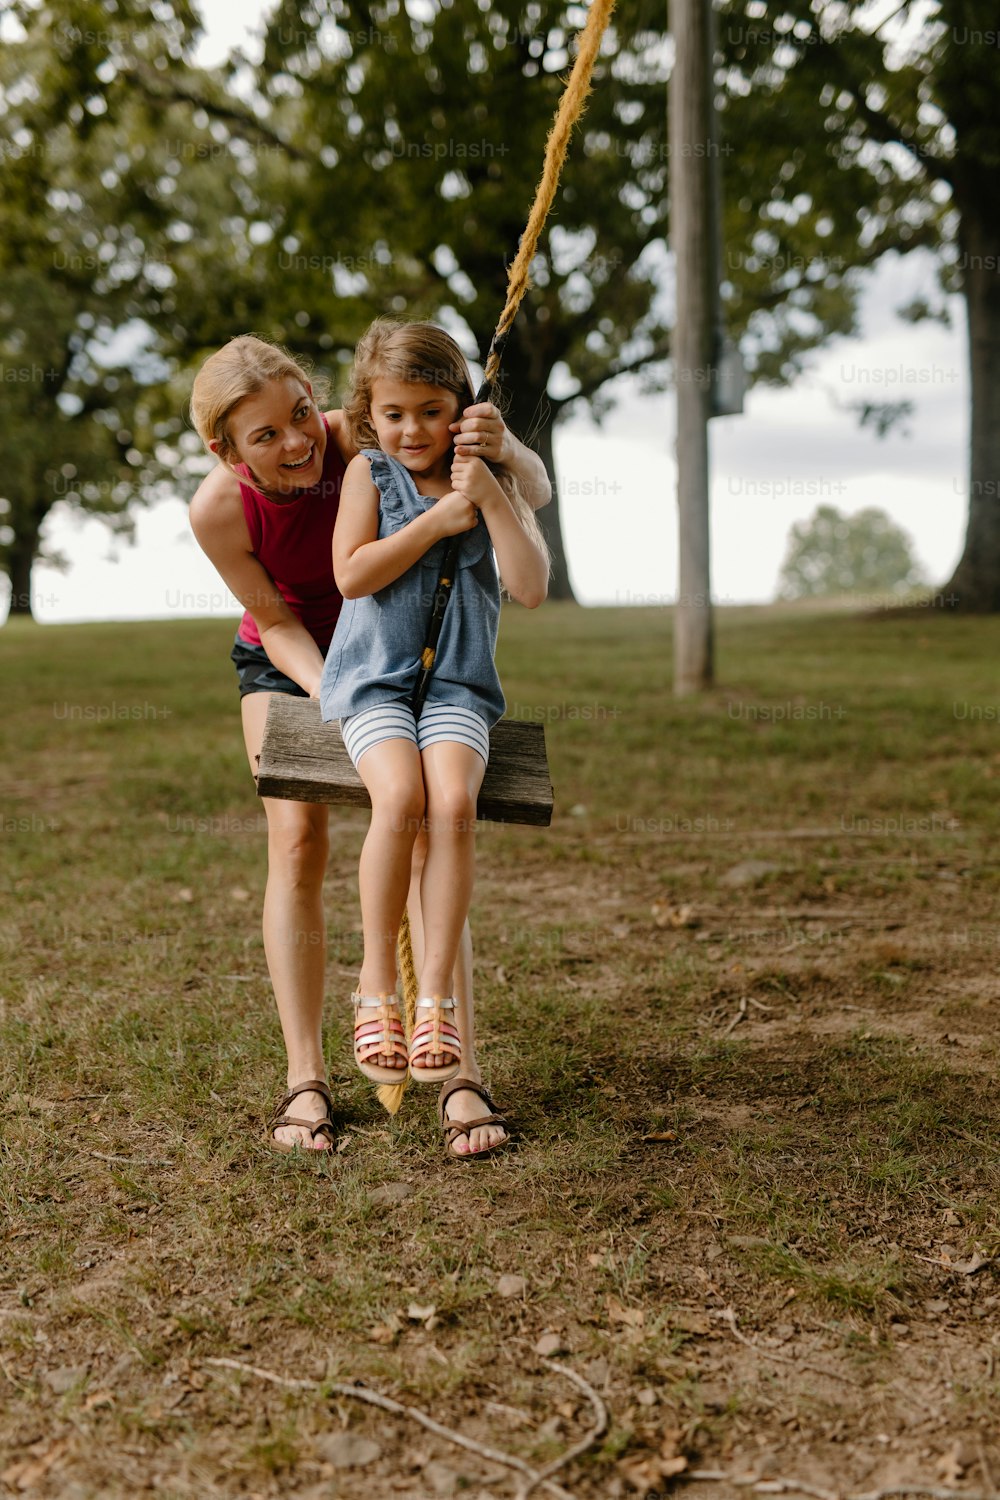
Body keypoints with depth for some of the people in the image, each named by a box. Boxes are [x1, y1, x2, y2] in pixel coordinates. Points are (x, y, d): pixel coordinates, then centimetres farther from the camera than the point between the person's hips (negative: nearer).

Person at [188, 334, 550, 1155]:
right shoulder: (218, 509, -27)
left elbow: (536, 494, -29)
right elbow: (276, 622, -12)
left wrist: (504, 448, -50)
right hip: (290, 659, 1)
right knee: (297, 841, -14)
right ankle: (306, 1080, -6)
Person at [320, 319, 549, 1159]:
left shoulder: (492, 482, 9)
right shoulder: (369, 472, 7)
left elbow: (533, 588, -5)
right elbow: (352, 576, -7)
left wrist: (488, 496, -11)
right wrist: (436, 520, -8)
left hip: (457, 683, 1)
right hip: (372, 678, -1)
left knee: (453, 802, -28)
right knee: (399, 798, -29)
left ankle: (436, 994, -21)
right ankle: (377, 983, -15)